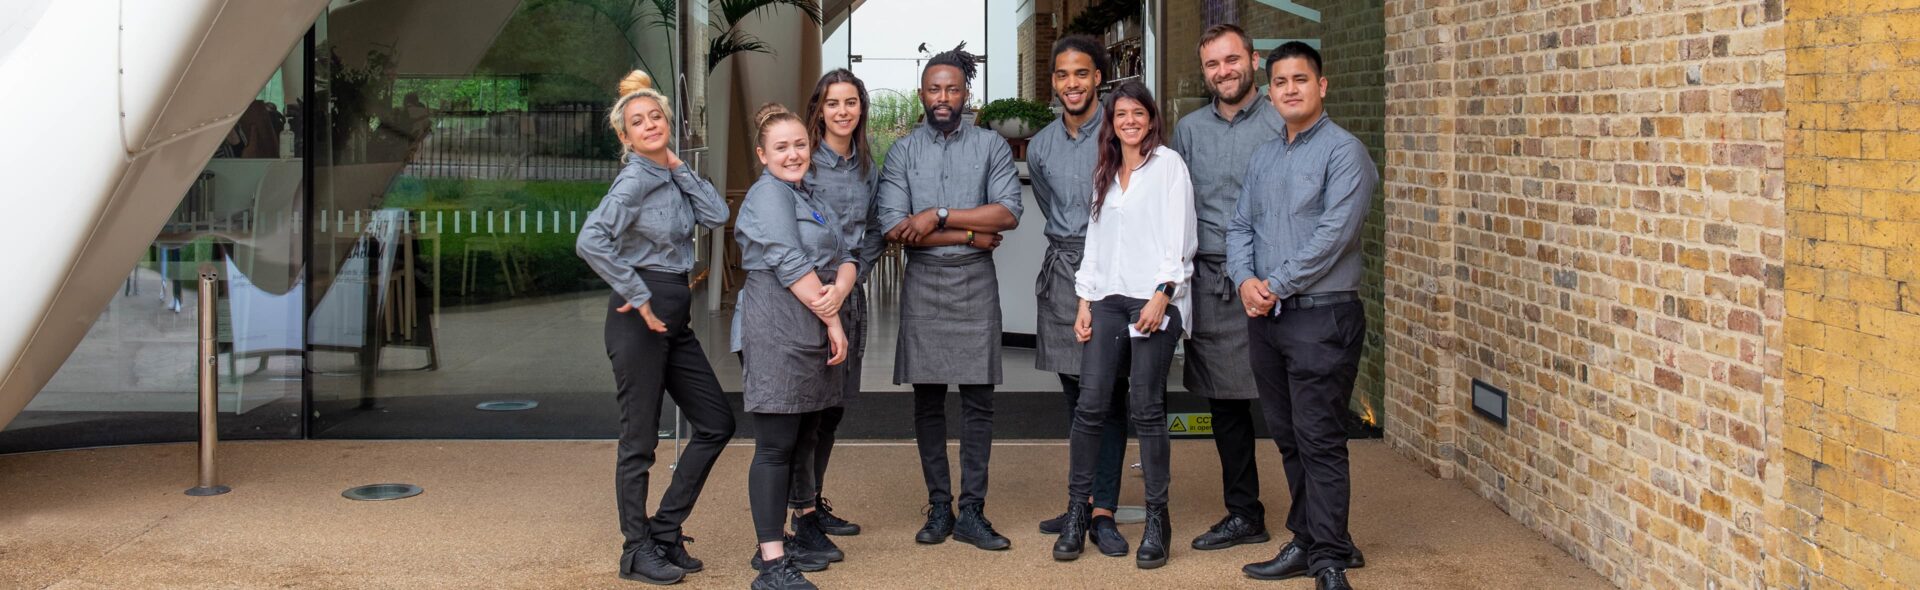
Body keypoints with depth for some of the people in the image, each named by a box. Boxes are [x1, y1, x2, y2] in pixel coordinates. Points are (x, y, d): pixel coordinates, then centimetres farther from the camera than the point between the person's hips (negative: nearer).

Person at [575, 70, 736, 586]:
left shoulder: (671, 177, 13)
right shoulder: (635, 180, -13)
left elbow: (716, 216, 0)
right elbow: (591, 240, -26)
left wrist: (678, 166, 0)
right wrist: (638, 297, -20)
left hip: (674, 317, 9)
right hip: (640, 317, -9)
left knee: (716, 423, 12)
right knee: (639, 440, 1)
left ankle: (665, 531, 20)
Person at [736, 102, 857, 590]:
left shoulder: (811, 197, 20)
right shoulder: (768, 195, -7)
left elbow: (844, 257, 12)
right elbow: (791, 265, -15)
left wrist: (838, 290, -10)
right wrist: (832, 321, -10)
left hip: (815, 335, 9)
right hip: (778, 334, -9)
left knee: (802, 442, 11)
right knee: (776, 447, -8)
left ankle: (782, 542, 20)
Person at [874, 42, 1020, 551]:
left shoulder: (992, 146, 5)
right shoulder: (903, 151, 6)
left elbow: (1008, 212, -9)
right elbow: (894, 227, -6)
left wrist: (939, 215, -13)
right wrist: (969, 235, -9)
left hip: (975, 283, -1)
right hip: (923, 284, 1)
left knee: (978, 401, -1)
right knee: (927, 401, 4)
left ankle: (972, 512, 4)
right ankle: (938, 508, 13)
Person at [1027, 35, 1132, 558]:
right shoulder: (1040, 147, 12)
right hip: (1062, 271, 5)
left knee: (1108, 393, -5)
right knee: (1075, 392, 9)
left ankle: (1102, 512, -3)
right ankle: (1086, 500, 17)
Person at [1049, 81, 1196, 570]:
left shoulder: (1167, 164, 1)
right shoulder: (1105, 174, 18)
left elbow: (1179, 235, -6)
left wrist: (1162, 294, -15)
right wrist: (1085, 300, 9)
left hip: (1154, 299, -5)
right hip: (1108, 299, 5)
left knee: (1147, 409, -4)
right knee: (1090, 405, -2)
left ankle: (1157, 520, 4)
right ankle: (1077, 512, 5)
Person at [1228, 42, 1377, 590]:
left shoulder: (1343, 151, -7)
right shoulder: (1263, 156, 16)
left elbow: (1334, 234, -16)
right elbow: (1239, 226, 14)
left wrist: (1277, 285, -14)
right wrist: (1246, 280, -5)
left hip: (1321, 314, -7)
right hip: (1265, 318, 7)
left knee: (1319, 441, -6)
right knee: (1288, 438, 12)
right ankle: (1306, 542, 23)